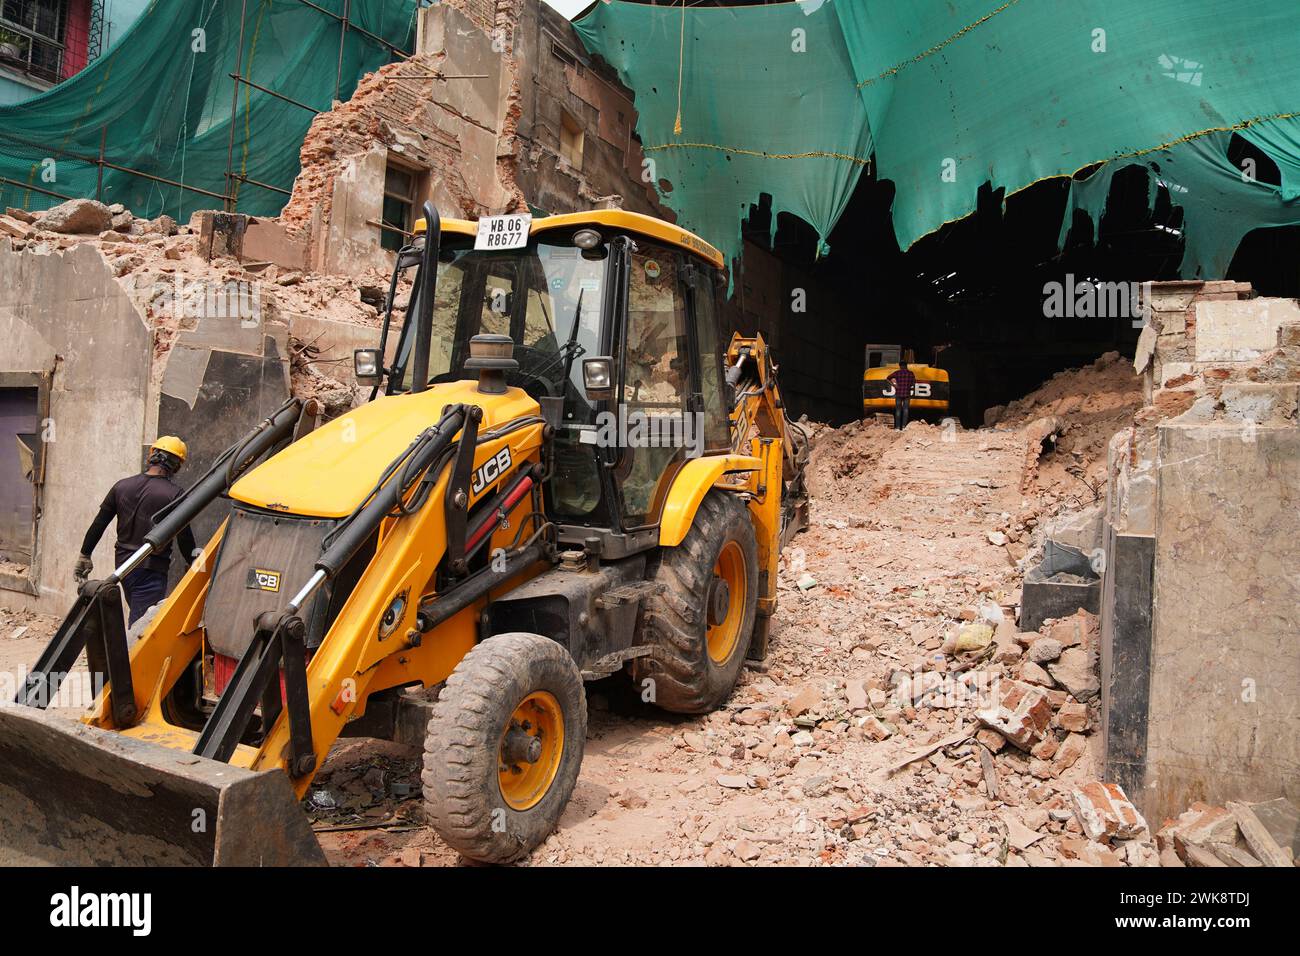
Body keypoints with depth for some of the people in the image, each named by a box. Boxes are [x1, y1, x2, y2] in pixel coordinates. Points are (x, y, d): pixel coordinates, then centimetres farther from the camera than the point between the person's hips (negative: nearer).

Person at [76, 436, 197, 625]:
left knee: (137, 617, 21)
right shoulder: (174, 494, -11)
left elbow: (98, 524, 10)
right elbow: (184, 539, -9)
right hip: (152, 570, -6)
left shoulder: (122, 486, 5)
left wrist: (85, 555, 21)